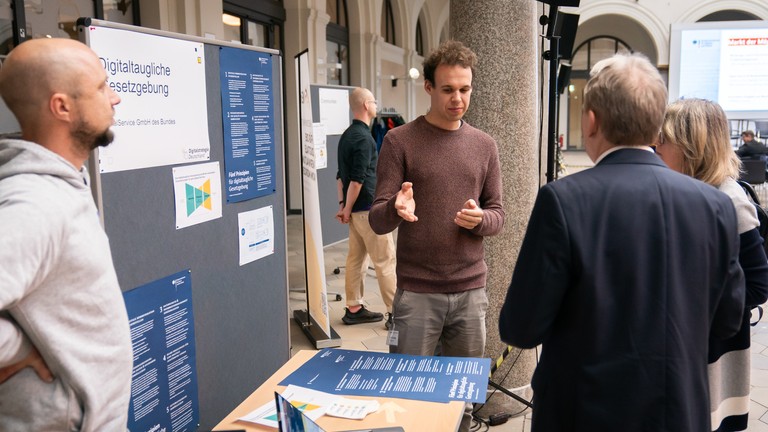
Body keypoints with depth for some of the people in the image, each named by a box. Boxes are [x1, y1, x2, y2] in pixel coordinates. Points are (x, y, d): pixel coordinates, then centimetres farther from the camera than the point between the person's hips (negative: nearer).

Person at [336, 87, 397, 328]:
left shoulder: (347, 135, 14)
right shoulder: (363, 137, -16)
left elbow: (341, 174, 17)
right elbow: (358, 179, -20)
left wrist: (343, 204, 14)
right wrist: (348, 209, -11)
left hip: (356, 209, 9)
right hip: (369, 208, -9)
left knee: (356, 258, 12)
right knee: (385, 261, -4)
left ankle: (354, 309, 19)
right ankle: (396, 312, 2)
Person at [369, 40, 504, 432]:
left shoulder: (484, 145, 8)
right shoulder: (400, 141, -3)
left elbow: (497, 215, 10)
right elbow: (378, 220, -5)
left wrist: (480, 219, -13)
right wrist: (396, 209, -28)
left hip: (470, 290, 3)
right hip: (416, 292, -3)